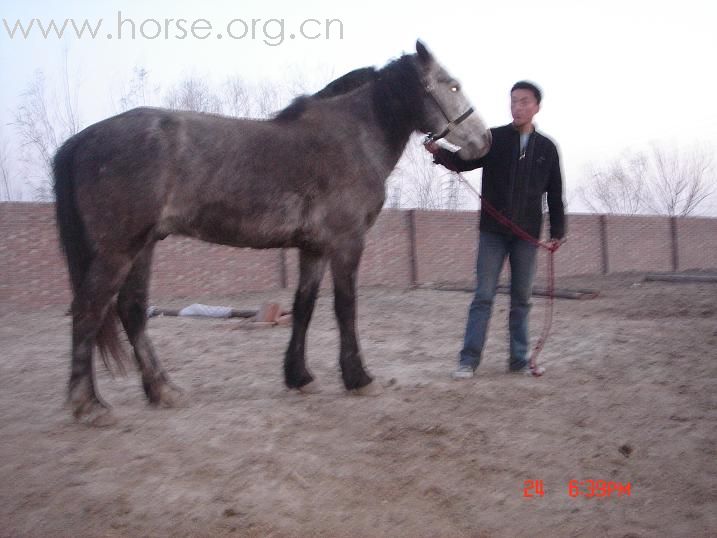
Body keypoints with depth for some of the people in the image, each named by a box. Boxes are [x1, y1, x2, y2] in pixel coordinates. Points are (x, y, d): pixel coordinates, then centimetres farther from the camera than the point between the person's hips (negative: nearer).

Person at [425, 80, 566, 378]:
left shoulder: (547, 148, 6)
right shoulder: (493, 139, 1)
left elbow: (555, 194, 10)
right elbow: (463, 162, -8)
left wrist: (558, 231, 5)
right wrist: (439, 152, -28)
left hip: (526, 234, 2)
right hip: (493, 232, -2)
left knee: (521, 299, 8)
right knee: (483, 297, -2)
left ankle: (519, 359, 16)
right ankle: (468, 359, 1)